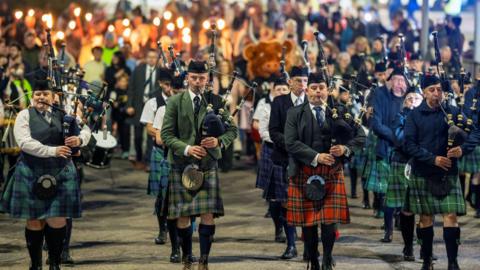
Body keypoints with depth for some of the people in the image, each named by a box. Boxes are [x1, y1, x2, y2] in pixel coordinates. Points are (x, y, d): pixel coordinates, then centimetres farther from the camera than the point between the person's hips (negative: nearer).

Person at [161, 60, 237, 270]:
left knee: (208, 215, -7)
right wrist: (186, 148, -19)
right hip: (181, 165, 0)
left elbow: (232, 130, 6)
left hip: (208, 165, 0)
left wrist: (219, 141, -15)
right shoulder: (175, 102, 1)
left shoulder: (215, 101, 5)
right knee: (182, 216, 3)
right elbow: (166, 134, -3)